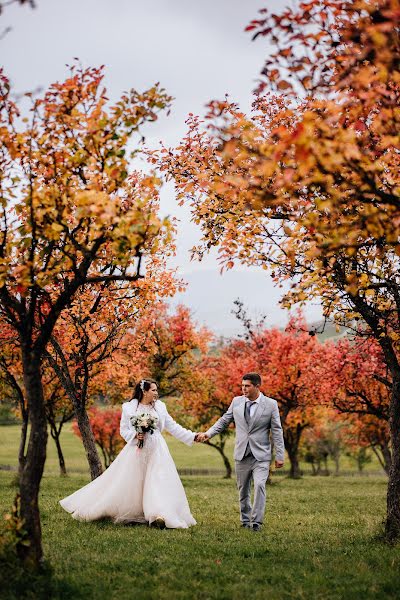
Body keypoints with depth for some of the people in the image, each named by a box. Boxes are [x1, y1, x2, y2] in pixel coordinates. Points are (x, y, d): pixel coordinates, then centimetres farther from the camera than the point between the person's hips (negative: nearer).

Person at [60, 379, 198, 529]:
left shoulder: (160, 407, 8)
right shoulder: (129, 408, 0)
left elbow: (173, 427, 10)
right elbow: (123, 430, 4)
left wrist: (193, 436, 4)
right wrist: (135, 435, -15)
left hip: (156, 452, 2)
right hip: (136, 451, -2)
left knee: (158, 482, -8)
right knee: (127, 484, 2)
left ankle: (160, 516, -12)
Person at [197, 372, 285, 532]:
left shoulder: (270, 404, -3)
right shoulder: (237, 402, 5)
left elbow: (277, 431, -2)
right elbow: (224, 421, 12)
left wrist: (279, 456, -5)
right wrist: (208, 433, -2)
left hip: (261, 455, -3)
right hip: (242, 454, 3)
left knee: (259, 485, -19)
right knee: (243, 490, 10)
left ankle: (256, 522, -12)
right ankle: (245, 520, 25)